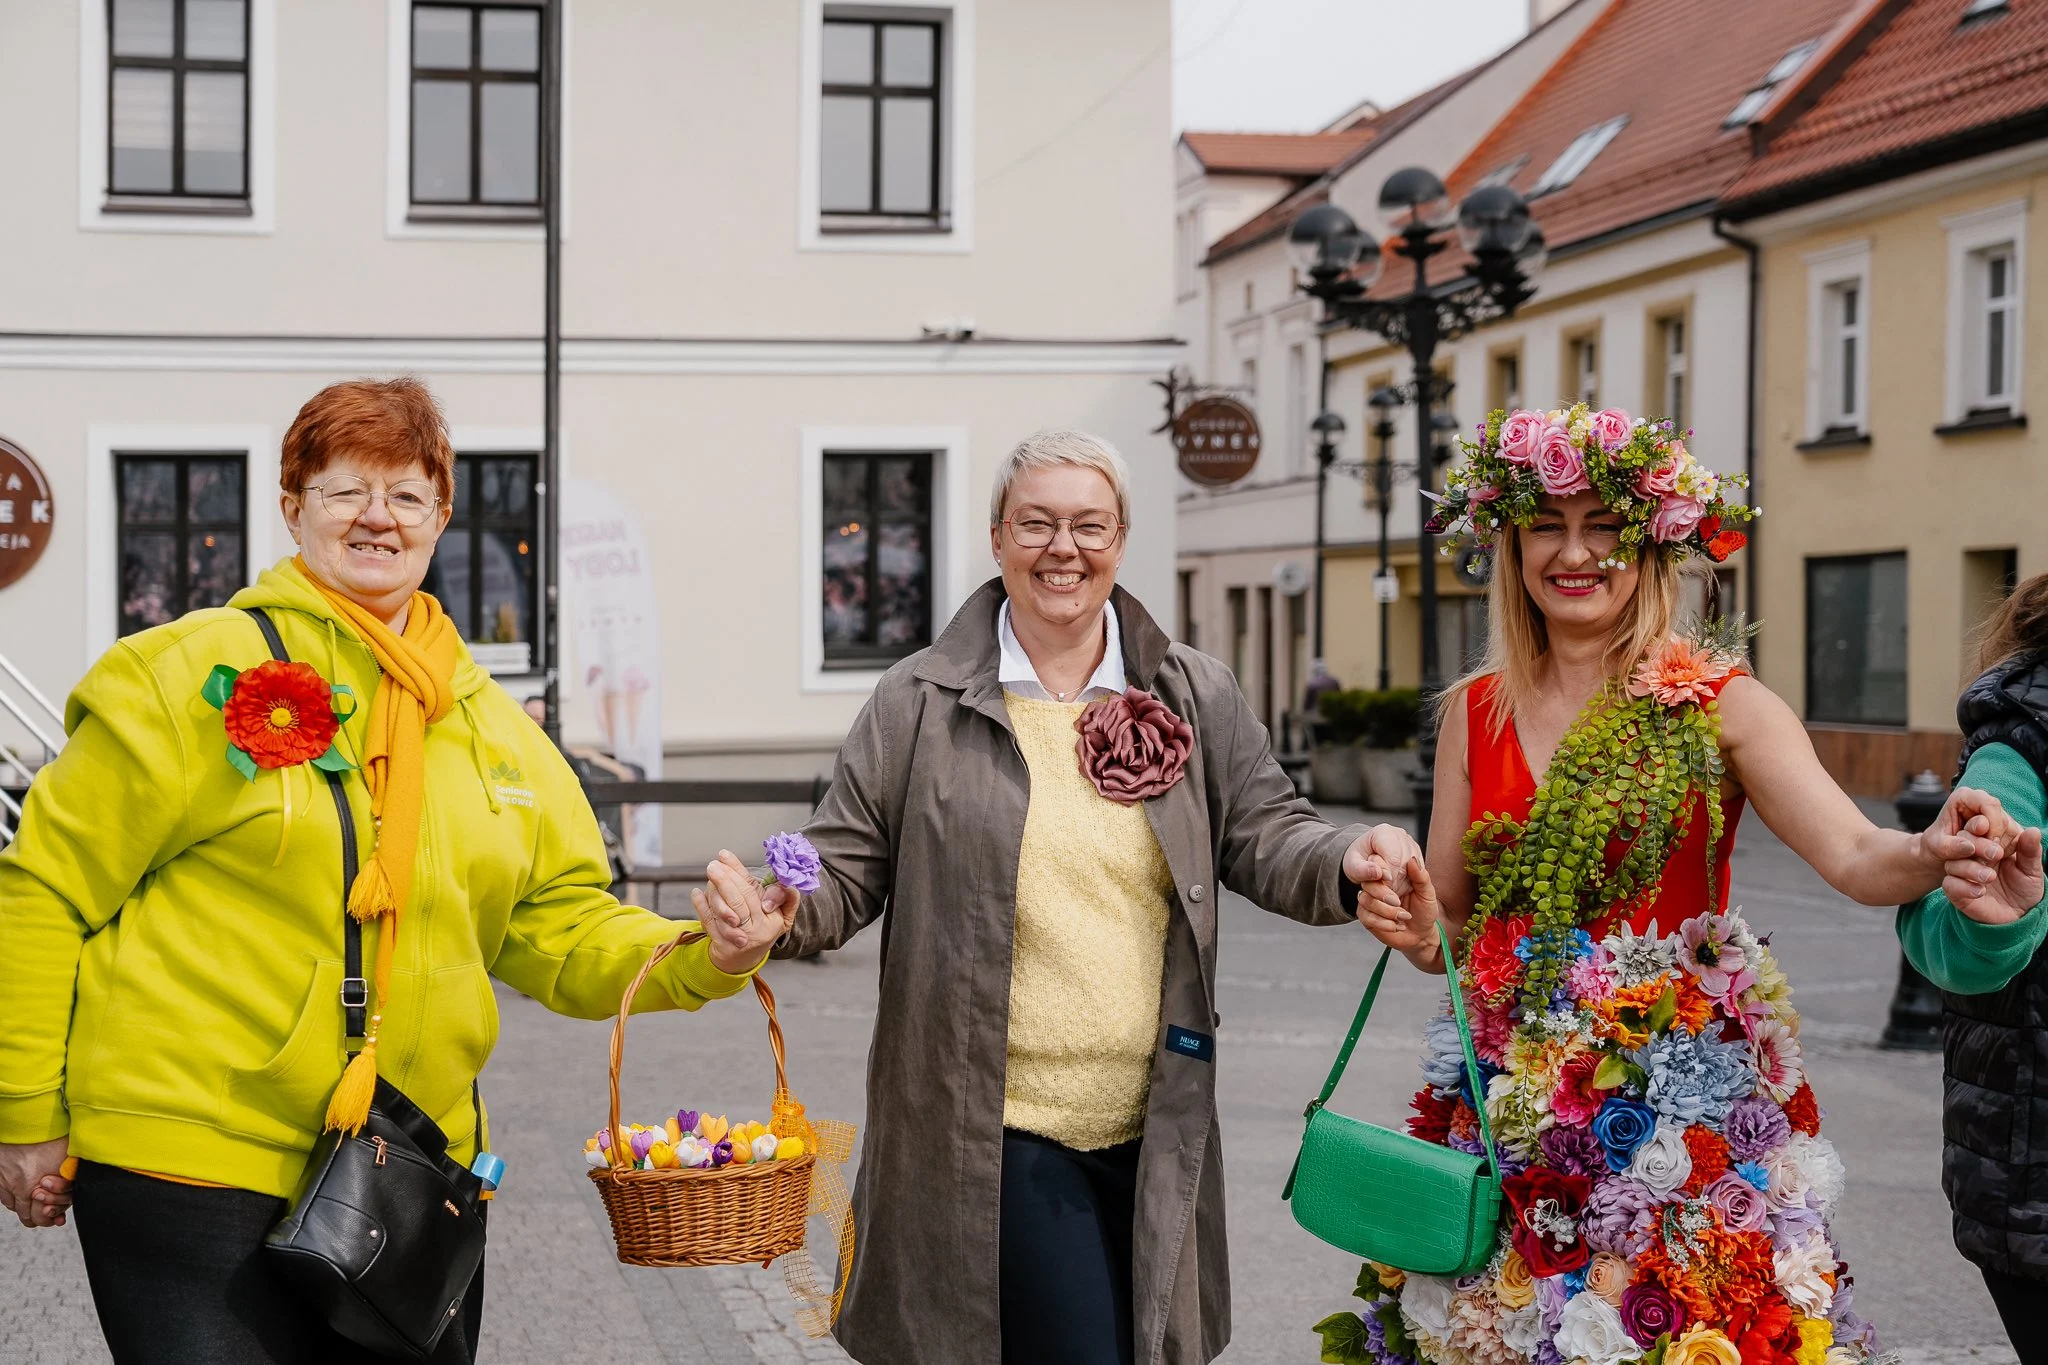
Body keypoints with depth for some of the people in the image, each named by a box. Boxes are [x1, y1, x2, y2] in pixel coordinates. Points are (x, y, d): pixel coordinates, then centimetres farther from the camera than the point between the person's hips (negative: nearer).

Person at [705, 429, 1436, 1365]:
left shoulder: (1197, 699, 8)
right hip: (991, 1132, -4)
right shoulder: (919, 703, 1)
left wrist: (1348, 862, -15)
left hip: (1153, 1133, 4)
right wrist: (781, 911, -19)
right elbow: (849, 867, 3)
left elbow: (1263, 837, 6)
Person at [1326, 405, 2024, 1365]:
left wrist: (1929, 857, -41)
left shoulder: (1717, 704, -5)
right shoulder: (1476, 711, 6)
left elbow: (1852, 855, -19)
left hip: (1679, 1096, -3)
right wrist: (1403, 909, -12)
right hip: (1509, 1098, 3)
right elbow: (1444, 930, 10)